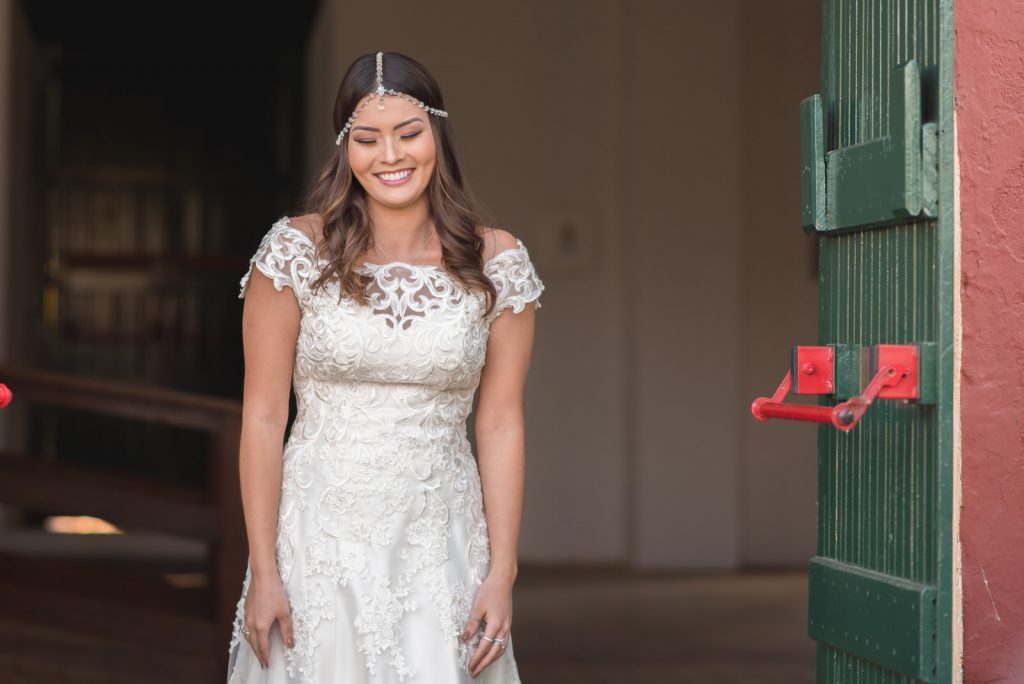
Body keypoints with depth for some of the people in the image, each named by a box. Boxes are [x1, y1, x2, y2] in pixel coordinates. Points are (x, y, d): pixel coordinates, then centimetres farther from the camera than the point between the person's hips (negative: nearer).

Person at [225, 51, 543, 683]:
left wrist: (502, 572, -4)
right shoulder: (297, 252, -6)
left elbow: (500, 424, 0)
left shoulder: (498, 264, -1)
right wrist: (263, 570, -8)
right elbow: (263, 417, -5)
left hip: (442, 549, 1)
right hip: (320, 542, -1)